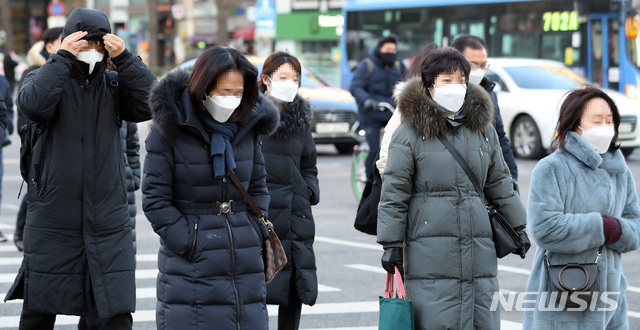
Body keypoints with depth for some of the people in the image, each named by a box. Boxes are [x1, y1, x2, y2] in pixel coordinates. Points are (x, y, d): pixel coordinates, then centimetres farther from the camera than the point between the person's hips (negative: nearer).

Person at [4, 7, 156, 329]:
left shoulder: (113, 86, 8)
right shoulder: (48, 79, 2)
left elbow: (150, 103, -9)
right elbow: (33, 103, -20)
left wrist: (124, 58, -15)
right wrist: (63, 57, -20)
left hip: (108, 220, 1)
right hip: (53, 218, -1)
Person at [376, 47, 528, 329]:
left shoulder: (483, 129, 12)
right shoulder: (410, 133, -4)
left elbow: (499, 184, 22)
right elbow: (394, 193, -3)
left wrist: (518, 227, 23)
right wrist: (391, 244, -5)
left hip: (478, 252, 5)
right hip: (431, 255, -5)